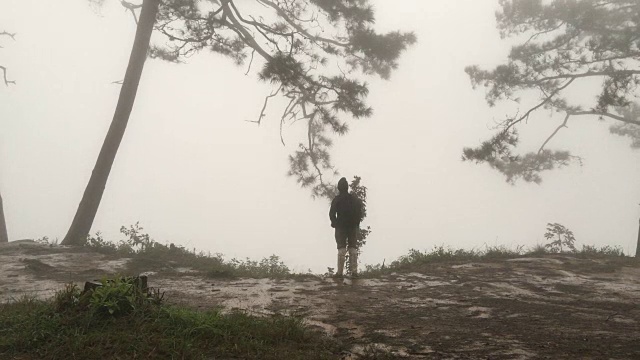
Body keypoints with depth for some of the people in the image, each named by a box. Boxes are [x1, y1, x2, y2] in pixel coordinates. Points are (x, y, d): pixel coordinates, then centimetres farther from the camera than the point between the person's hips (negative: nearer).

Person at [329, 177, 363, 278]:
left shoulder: (336, 199, -5)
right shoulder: (355, 199, 4)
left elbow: (332, 213, -8)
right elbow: (360, 212, 3)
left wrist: (334, 223, 6)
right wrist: (357, 223, 11)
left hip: (341, 227, -2)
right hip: (353, 227, 2)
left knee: (341, 250, -1)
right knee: (353, 249, 6)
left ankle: (340, 272, -5)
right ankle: (354, 271, 2)